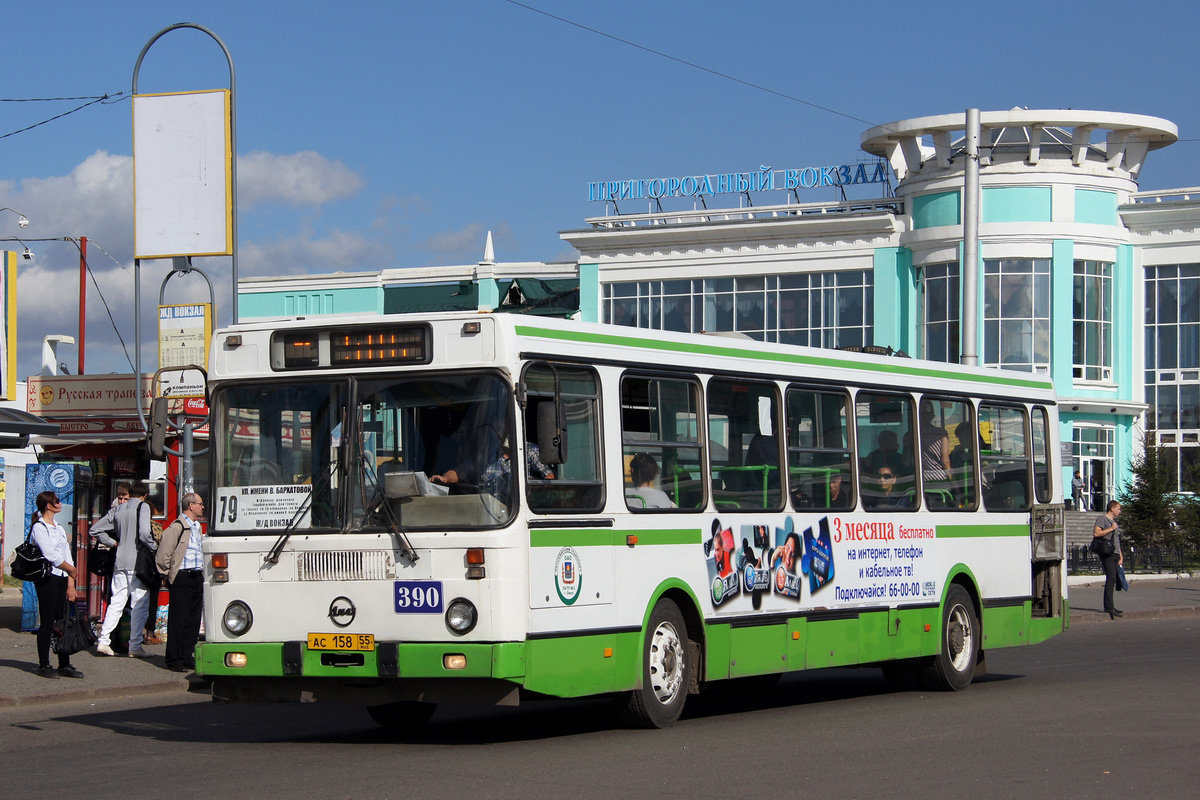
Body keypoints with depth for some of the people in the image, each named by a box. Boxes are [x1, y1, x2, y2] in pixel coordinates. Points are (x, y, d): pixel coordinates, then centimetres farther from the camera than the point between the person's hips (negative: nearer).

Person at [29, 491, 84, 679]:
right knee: (47, 622, -5)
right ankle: (44, 665, 1)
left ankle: (64, 664, 8)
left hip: (62, 579, 7)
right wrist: (72, 570, -2)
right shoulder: (39, 528, -6)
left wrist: (70, 584, 5)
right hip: (48, 578, -7)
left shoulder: (59, 529, 18)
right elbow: (51, 555, -13)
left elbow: (67, 556, 13)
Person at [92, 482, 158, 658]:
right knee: (140, 604, -1)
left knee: (116, 602, 10)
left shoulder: (118, 510, 14)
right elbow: (144, 533, -18)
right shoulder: (142, 507, -4)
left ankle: (103, 641, 4)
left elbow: (95, 529, 18)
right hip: (137, 562, -6)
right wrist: (154, 548, -3)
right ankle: (135, 646, -2)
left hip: (120, 562, 6)